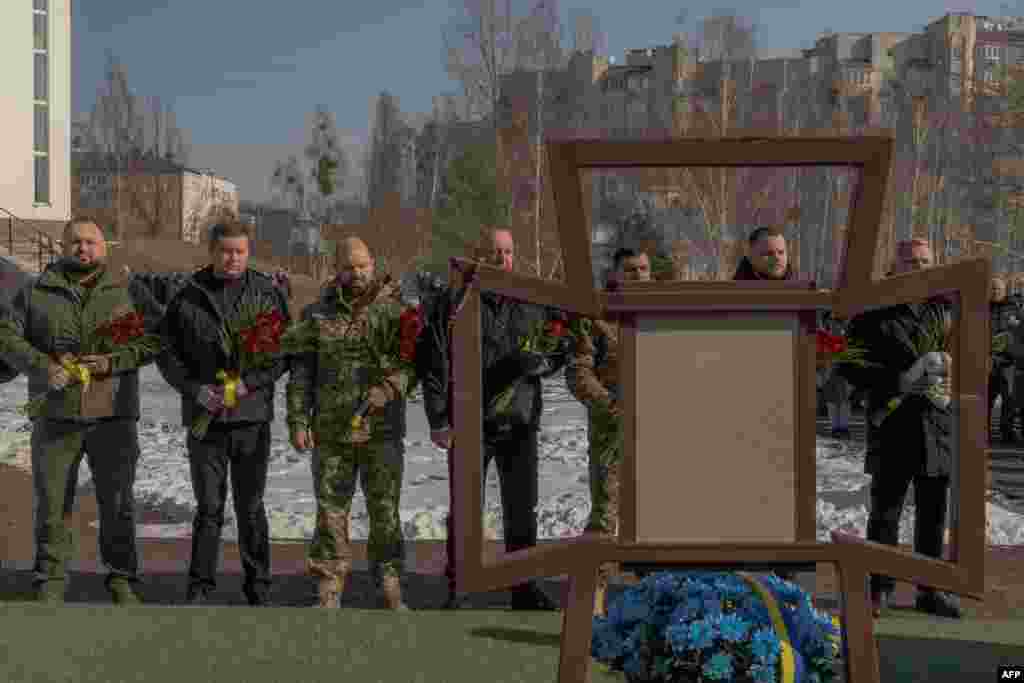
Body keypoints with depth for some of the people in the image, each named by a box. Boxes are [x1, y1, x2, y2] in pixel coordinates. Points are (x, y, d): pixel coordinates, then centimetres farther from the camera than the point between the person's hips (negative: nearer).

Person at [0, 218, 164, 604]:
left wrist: (113, 361, -16)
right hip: (55, 416, 1)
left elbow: (153, 340, -1)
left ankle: (121, 579, 19)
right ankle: (50, 581, 16)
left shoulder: (126, 293, 6)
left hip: (113, 415, 0)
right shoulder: (37, 293, 8)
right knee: (52, 503, 5)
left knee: (117, 503, 6)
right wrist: (42, 366, -14)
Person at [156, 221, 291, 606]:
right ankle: (200, 586, 14)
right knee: (208, 507, 4)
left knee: (251, 507, 8)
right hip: (204, 418, 0)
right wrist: (195, 389, -9)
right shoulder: (188, 297, 4)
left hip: (253, 416, 0)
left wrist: (248, 383, -13)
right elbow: (167, 352, 5)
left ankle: (258, 586, 18)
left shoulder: (267, 294, 2)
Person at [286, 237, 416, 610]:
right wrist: (297, 420, -2)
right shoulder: (316, 314, 7)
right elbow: (301, 372, 6)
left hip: (382, 430, -1)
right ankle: (328, 589, 14)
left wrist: (390, 387, -22)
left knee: (385, 510, 2)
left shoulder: (396, 311, 3)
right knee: (331, 510, 4)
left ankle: (390, 589, 13)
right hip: (331, 430, 1)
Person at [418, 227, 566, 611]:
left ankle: (524, 588, 19)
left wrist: (539, 361, -10)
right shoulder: (454, 304, 0)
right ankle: (457, 590, 15)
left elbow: (560, 352, 13)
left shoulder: (534, 302, 8)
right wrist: (438, 421, -7)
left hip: (520, 424, 2)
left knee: (522, 510, 8)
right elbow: (434, 365, -2)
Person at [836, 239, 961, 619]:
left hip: (937, 425, 3)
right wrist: (894, 381, -17)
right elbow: (849, 366, -3)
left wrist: (953, 377, -6)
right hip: (891, 424, -3)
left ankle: (930, 590, 20)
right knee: (885, 510, 3)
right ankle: (879, 590, 13)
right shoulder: (873, 312, 0)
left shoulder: (944, 310, 10)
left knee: (933, 512, 9)